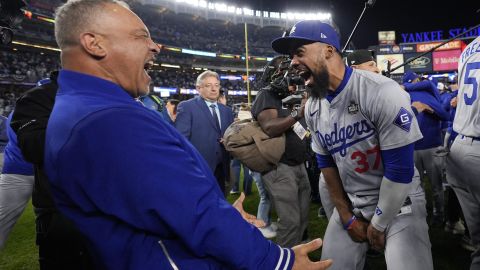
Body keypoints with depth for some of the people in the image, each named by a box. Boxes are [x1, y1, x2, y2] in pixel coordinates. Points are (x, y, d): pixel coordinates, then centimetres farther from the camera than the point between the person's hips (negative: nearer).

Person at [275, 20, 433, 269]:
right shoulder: (313, 107, -2)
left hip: (399, 204, -5)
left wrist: (378, 224, -10)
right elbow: (326, 163, 6)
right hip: (350, 205, 5)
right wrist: (347, 218, 4)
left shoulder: (382, 92, -23)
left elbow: (400, 169, -20)